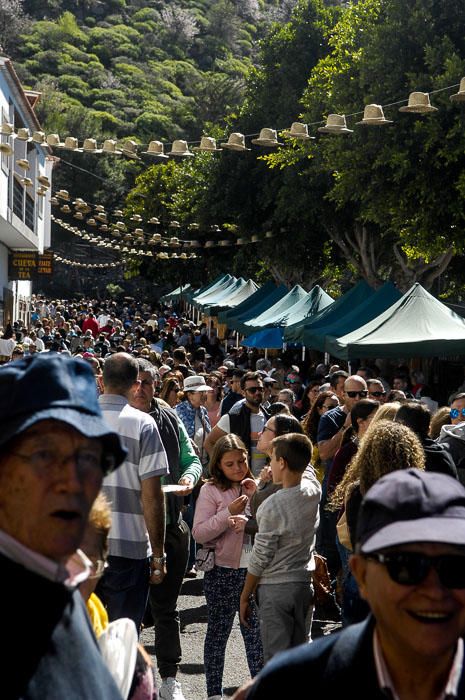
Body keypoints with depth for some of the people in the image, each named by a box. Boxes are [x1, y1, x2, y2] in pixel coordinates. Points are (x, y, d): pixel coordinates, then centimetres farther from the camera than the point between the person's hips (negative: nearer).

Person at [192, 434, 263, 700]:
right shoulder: (211, 490, -4)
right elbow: (200, 533, -10)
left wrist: (250, 523, -12)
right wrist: (229, 513, -19)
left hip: (254, 568, 3)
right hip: (223, 570, -2)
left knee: (256, 629, 8)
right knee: (218, 630, 9)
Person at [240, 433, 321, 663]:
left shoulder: (273, 506, -20)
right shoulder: (313, 490, -4)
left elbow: (260, 558, -13)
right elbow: (305, 465, 23)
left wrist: (244, 597, -3)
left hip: (275, 587, -6)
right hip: (304, 583, 6)